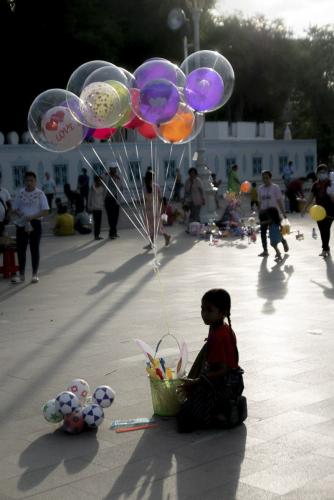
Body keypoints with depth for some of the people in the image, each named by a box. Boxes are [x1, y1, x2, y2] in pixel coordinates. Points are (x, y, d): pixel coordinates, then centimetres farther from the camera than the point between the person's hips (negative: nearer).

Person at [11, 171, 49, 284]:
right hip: (21, 223, 3)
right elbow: (15, 208, 11)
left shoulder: (40, 194, -4)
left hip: (35, 223, -3)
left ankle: (35, 274, 13)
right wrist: (20, 214, -11)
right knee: (21, 249, 4)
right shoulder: (20, 193, 5)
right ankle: (21, 275, 12)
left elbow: (45, 211, -8)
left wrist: (32, 216, -20)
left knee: (34, 249, 5)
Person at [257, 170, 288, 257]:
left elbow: (279, 201, -4)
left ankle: (284, 241, 27)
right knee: (263, 232, 0)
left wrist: (283, 213, -8)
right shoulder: (260, 188, 10)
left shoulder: (275, 187, -3)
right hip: (263, 212, 4)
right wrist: (259, 213, 13)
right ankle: (265, 250, 7)